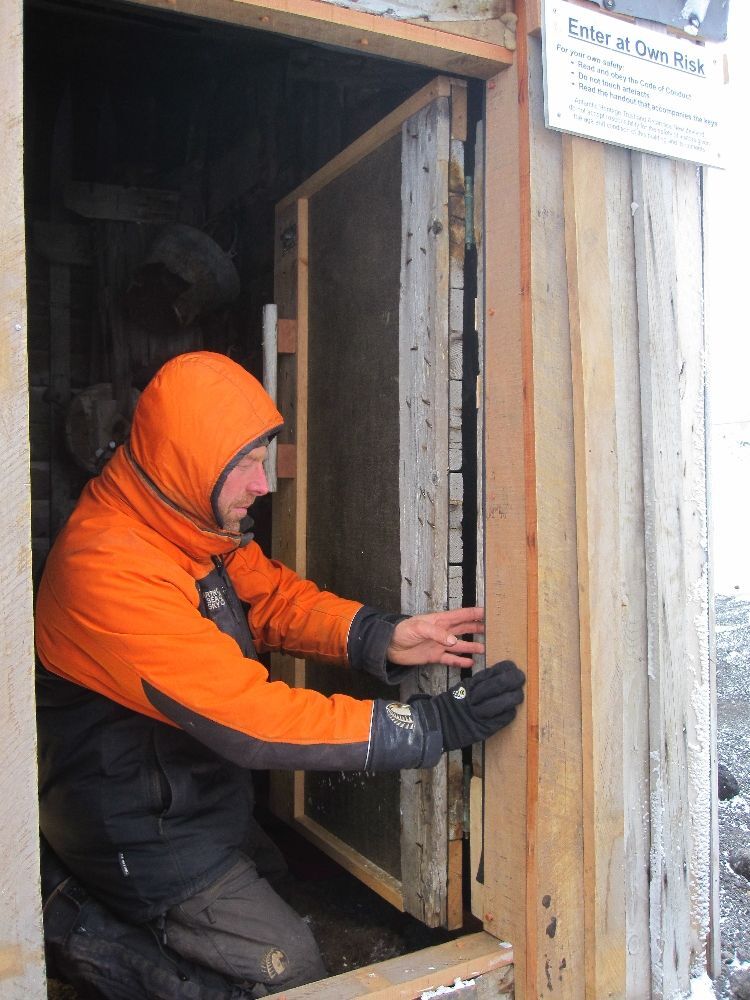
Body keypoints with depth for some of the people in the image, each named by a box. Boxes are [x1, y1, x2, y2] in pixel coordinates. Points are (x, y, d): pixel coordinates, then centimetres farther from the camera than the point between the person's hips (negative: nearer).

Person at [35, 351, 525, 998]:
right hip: (143, 838, -9)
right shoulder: (114, 573, -34)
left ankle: (83, 883, 26)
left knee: (279, 879, 28)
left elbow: (270, 595, -5)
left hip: (192, 794, 9)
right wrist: (431, 726, -35)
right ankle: (83, 925, 7)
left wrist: (383, 637, -24)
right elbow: (250, 718, -35)